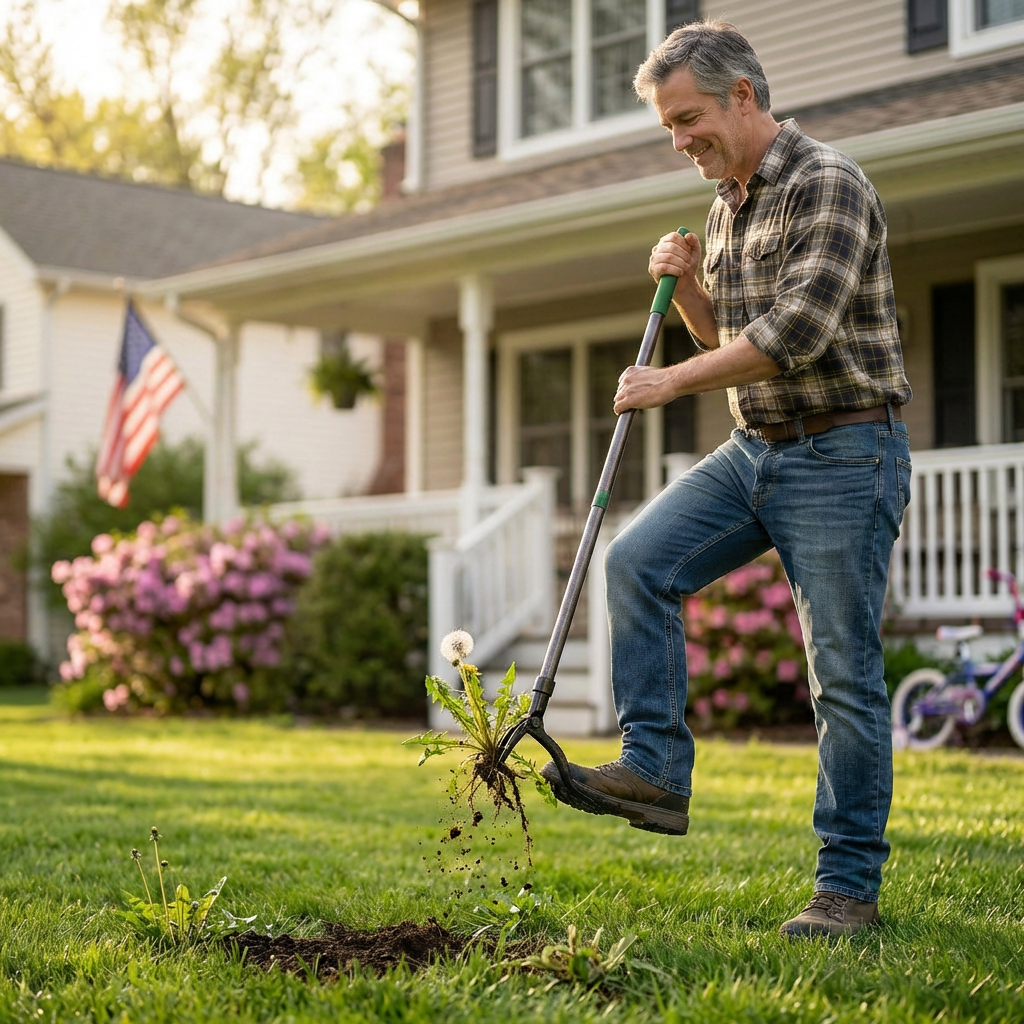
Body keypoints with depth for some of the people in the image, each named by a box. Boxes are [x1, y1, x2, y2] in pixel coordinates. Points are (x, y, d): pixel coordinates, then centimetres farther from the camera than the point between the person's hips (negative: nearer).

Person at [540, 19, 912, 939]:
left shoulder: (827, 185, -13)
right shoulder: (728, 207, 15)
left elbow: (798, 331, -23)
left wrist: (671, 382, -15)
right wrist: (685, 284, 5)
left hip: (842, 456, -8)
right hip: (755, 449, 8)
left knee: (845, 674, -4)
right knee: (638, 560, -9)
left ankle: (849, 885, 4)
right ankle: (656, 771, -5)